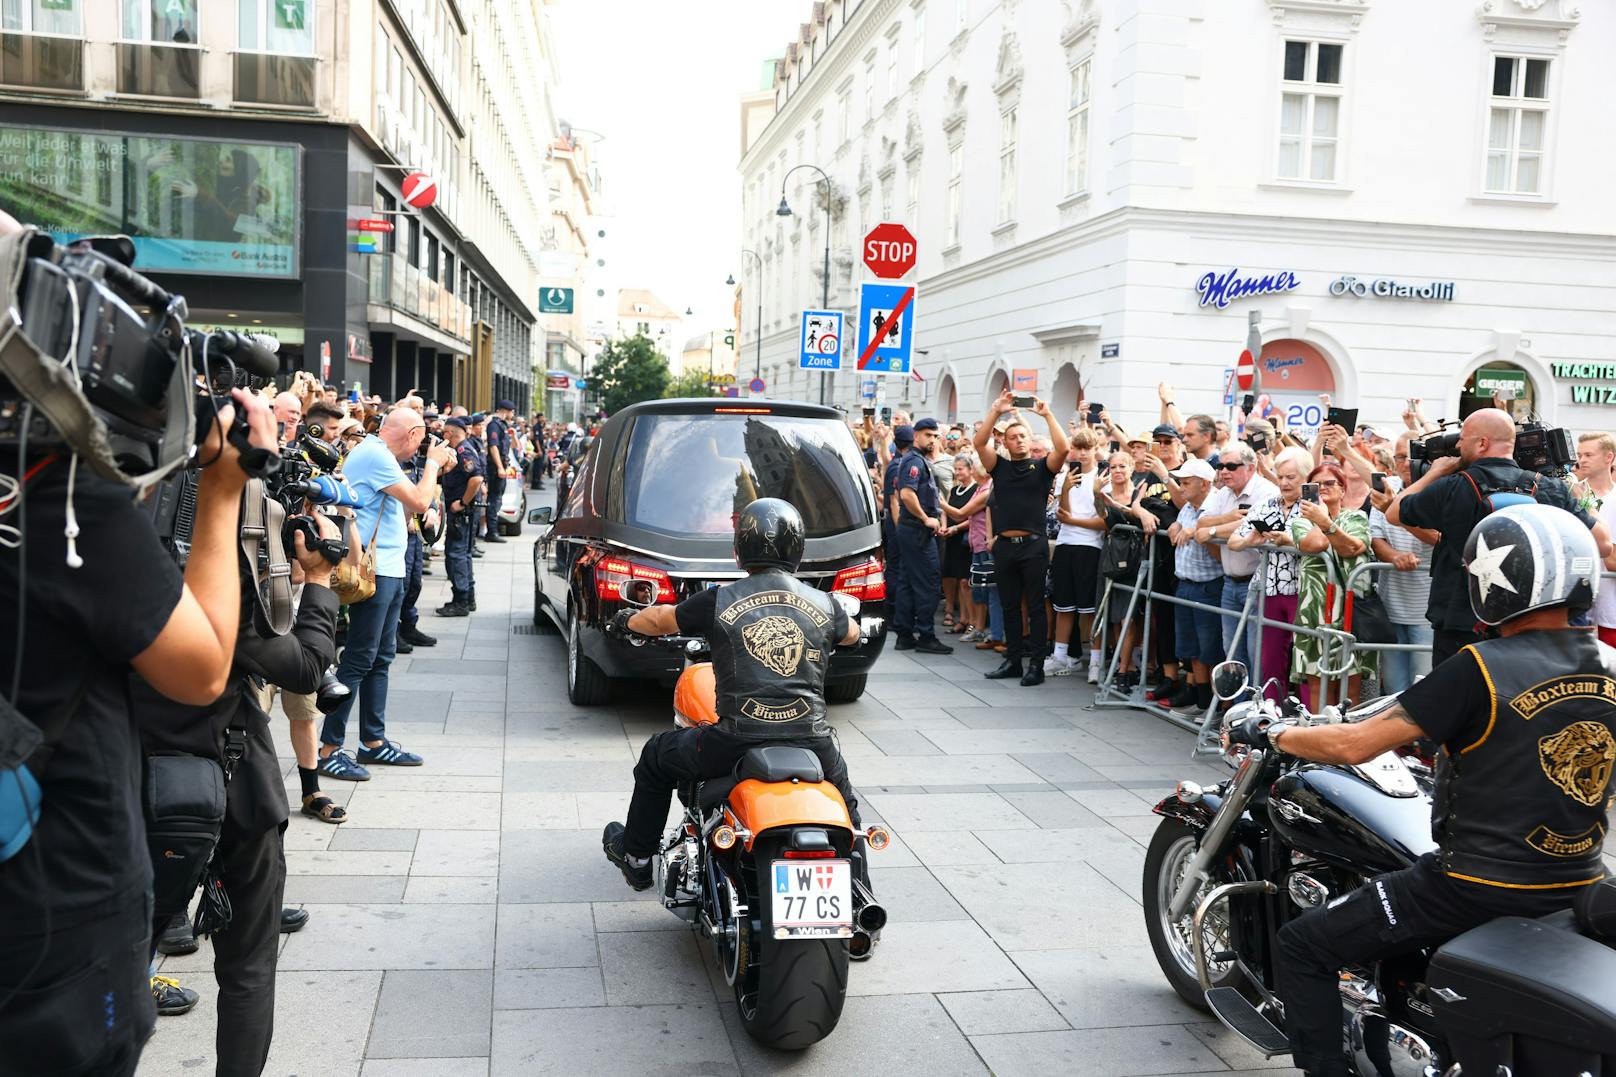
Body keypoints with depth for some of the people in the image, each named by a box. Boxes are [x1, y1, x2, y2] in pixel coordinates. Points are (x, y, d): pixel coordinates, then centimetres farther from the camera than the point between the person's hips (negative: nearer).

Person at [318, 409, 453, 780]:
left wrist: (434, 466, 14)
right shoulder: (375, 456, -14)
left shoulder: (374, 453, 17)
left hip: (390, 570, 11)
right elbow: (419, 502, -17)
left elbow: (410, 500, 21)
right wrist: (433, 463, -3)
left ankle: (373, 741, 22)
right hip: (374, 571, -11)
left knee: (380, 659, 14)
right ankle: (328, 749, -2)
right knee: (359, 660, -7)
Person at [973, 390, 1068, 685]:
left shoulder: (1042, 467, 4)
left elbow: (1062, 448, -13)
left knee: (1035, 606, 0)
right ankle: (1013, 660, 19)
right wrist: (996, 411, -8)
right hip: (1004, 545, 3)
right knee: (1009, 606, 10)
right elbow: (980, 443, -3)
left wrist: (1047, 414, -12)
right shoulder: (1000, 467, 10)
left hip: (1033, 545, -3)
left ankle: (1036, 664, 3)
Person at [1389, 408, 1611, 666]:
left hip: (1460, 630, -3)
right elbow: (1603, 545, 1)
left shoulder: (1451, 489, -11)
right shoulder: (1551, 489, -3)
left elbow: (1393, 514, 5)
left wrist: (1434, 472, 16)